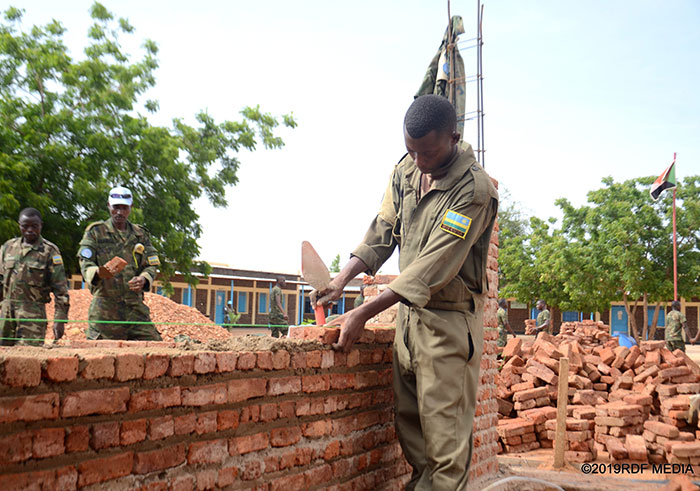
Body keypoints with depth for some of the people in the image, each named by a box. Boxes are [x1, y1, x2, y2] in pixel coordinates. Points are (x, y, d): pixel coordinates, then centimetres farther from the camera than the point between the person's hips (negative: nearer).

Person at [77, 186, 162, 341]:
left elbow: (152, 265, 13)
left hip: (135, 304, 3)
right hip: (105, 304, -3)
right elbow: (85, 263, -1)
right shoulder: (95, 232, 7)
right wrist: (98, 273, -25)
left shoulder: (141, 234, 16)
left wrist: (143, 279, -11)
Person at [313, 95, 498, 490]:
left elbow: (433, 268, -24)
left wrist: (363, 314, -25)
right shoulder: (406, 171, 3)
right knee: (408, 423, 14)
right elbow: (383, 232, 9)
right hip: (408, 311, 7)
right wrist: (342, 279, -7)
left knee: (444, 435, -3)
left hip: (449, 320, -7)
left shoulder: (475, 190, -20)